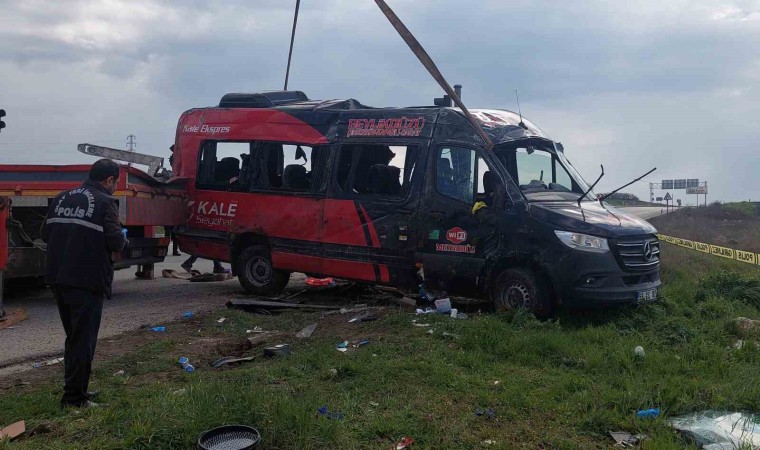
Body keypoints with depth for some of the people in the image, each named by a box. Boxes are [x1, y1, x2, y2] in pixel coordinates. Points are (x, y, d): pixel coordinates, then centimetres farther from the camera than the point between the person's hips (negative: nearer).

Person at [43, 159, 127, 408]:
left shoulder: (62, 198, 12)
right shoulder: (104, 202, -9)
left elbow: (47, 234, 10)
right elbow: (115, 241, -17)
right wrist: (123, 240, 4)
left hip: (58, 279, 7)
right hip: (87, 281, -7)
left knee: (73, 336, 20)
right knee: (83, 340, 2)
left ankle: (75, 389, 30)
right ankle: (74, 397, 7)